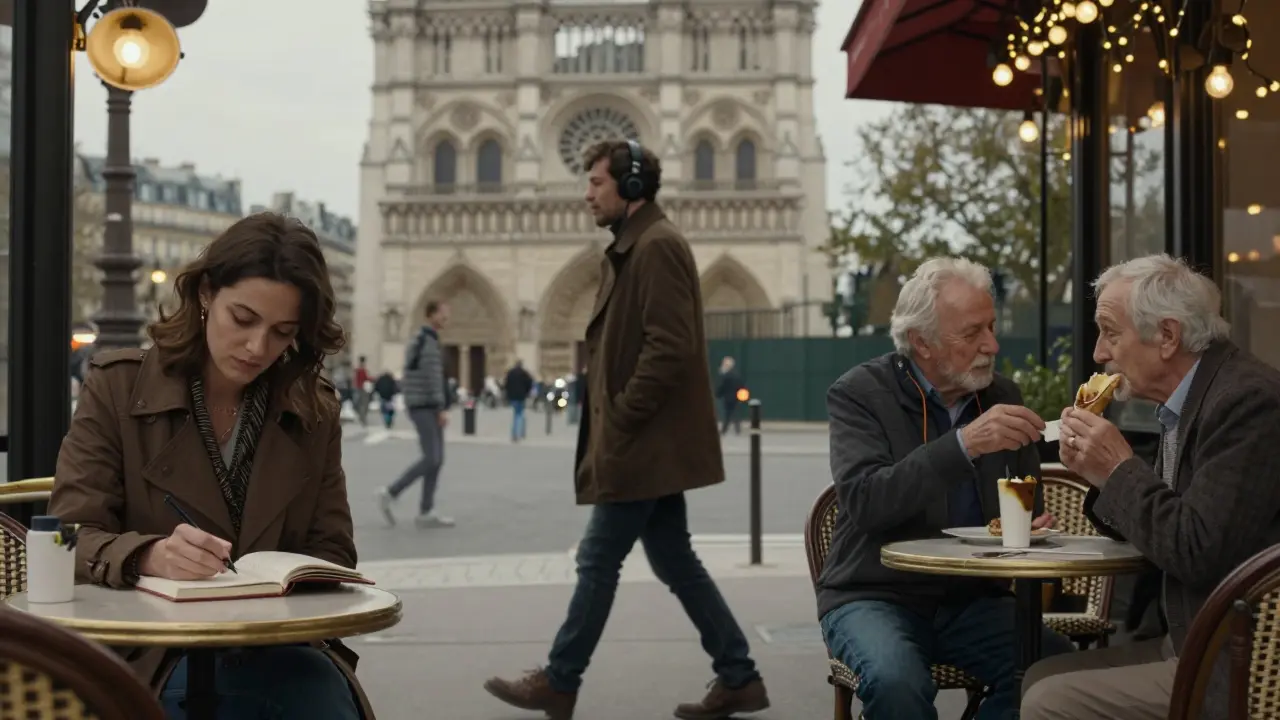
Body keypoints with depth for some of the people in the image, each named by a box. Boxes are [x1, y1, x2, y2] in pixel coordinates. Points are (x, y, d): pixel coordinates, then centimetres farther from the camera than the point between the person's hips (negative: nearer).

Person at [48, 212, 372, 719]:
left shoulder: (315, 411, 9)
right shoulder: (117, 387, 1)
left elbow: (332, 555, 11)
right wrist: (151, 557, -27)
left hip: (280, 642, 3)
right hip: (150, 653, -3)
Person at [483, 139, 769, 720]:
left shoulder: (656, 245, -14)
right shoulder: (633, 248, 17)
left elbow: (670, 349, -22)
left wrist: (616, 423, -17)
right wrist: (607, 424, 13)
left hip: (643, 446, -10)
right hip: (651, 445, 10)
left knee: (597, 561, 0)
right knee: (674, 561, 12)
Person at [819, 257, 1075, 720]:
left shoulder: (1002, 396, 7)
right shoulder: (859, 394, -8)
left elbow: (1028, 506, 17)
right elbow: (862, 500, -23)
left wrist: (1031, 524, -8)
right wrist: (964, 444, -31)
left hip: (973, 598, 4)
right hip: (876, 595, -4)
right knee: (896, 681, -35)